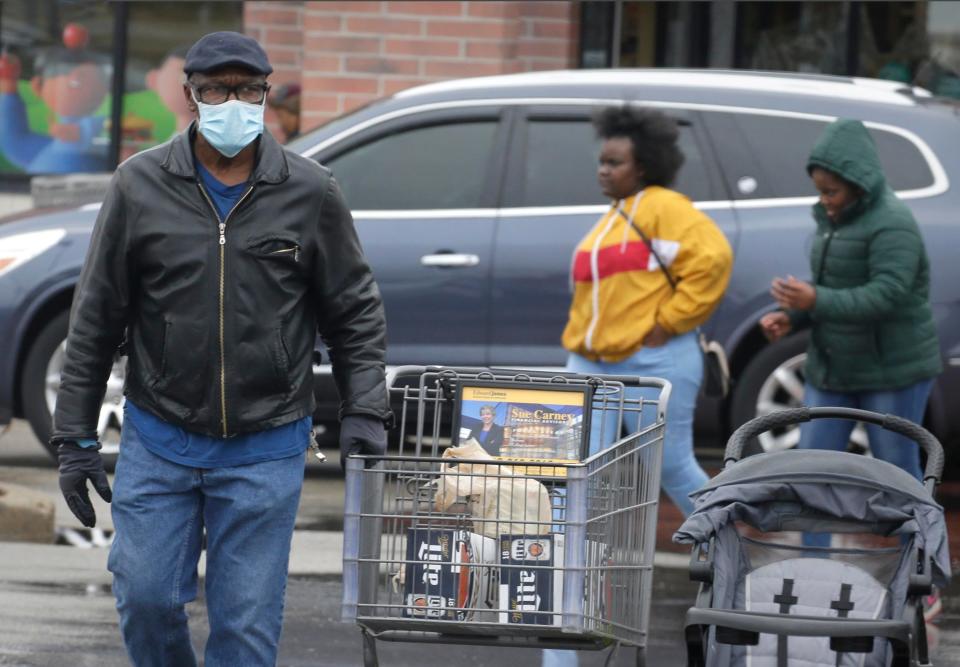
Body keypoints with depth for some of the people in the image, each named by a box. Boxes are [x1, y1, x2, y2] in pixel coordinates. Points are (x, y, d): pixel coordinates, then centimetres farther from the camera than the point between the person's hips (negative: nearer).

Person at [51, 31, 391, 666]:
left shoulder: (309, 192, 0)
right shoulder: (140, 186, 0)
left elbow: (356, 313, 8)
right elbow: (96, 320, 4)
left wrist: (365, 415, -3)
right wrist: (75, 436, 2)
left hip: (266, 449, -1)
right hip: (158, 440, 1)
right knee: (146, 597, -2)